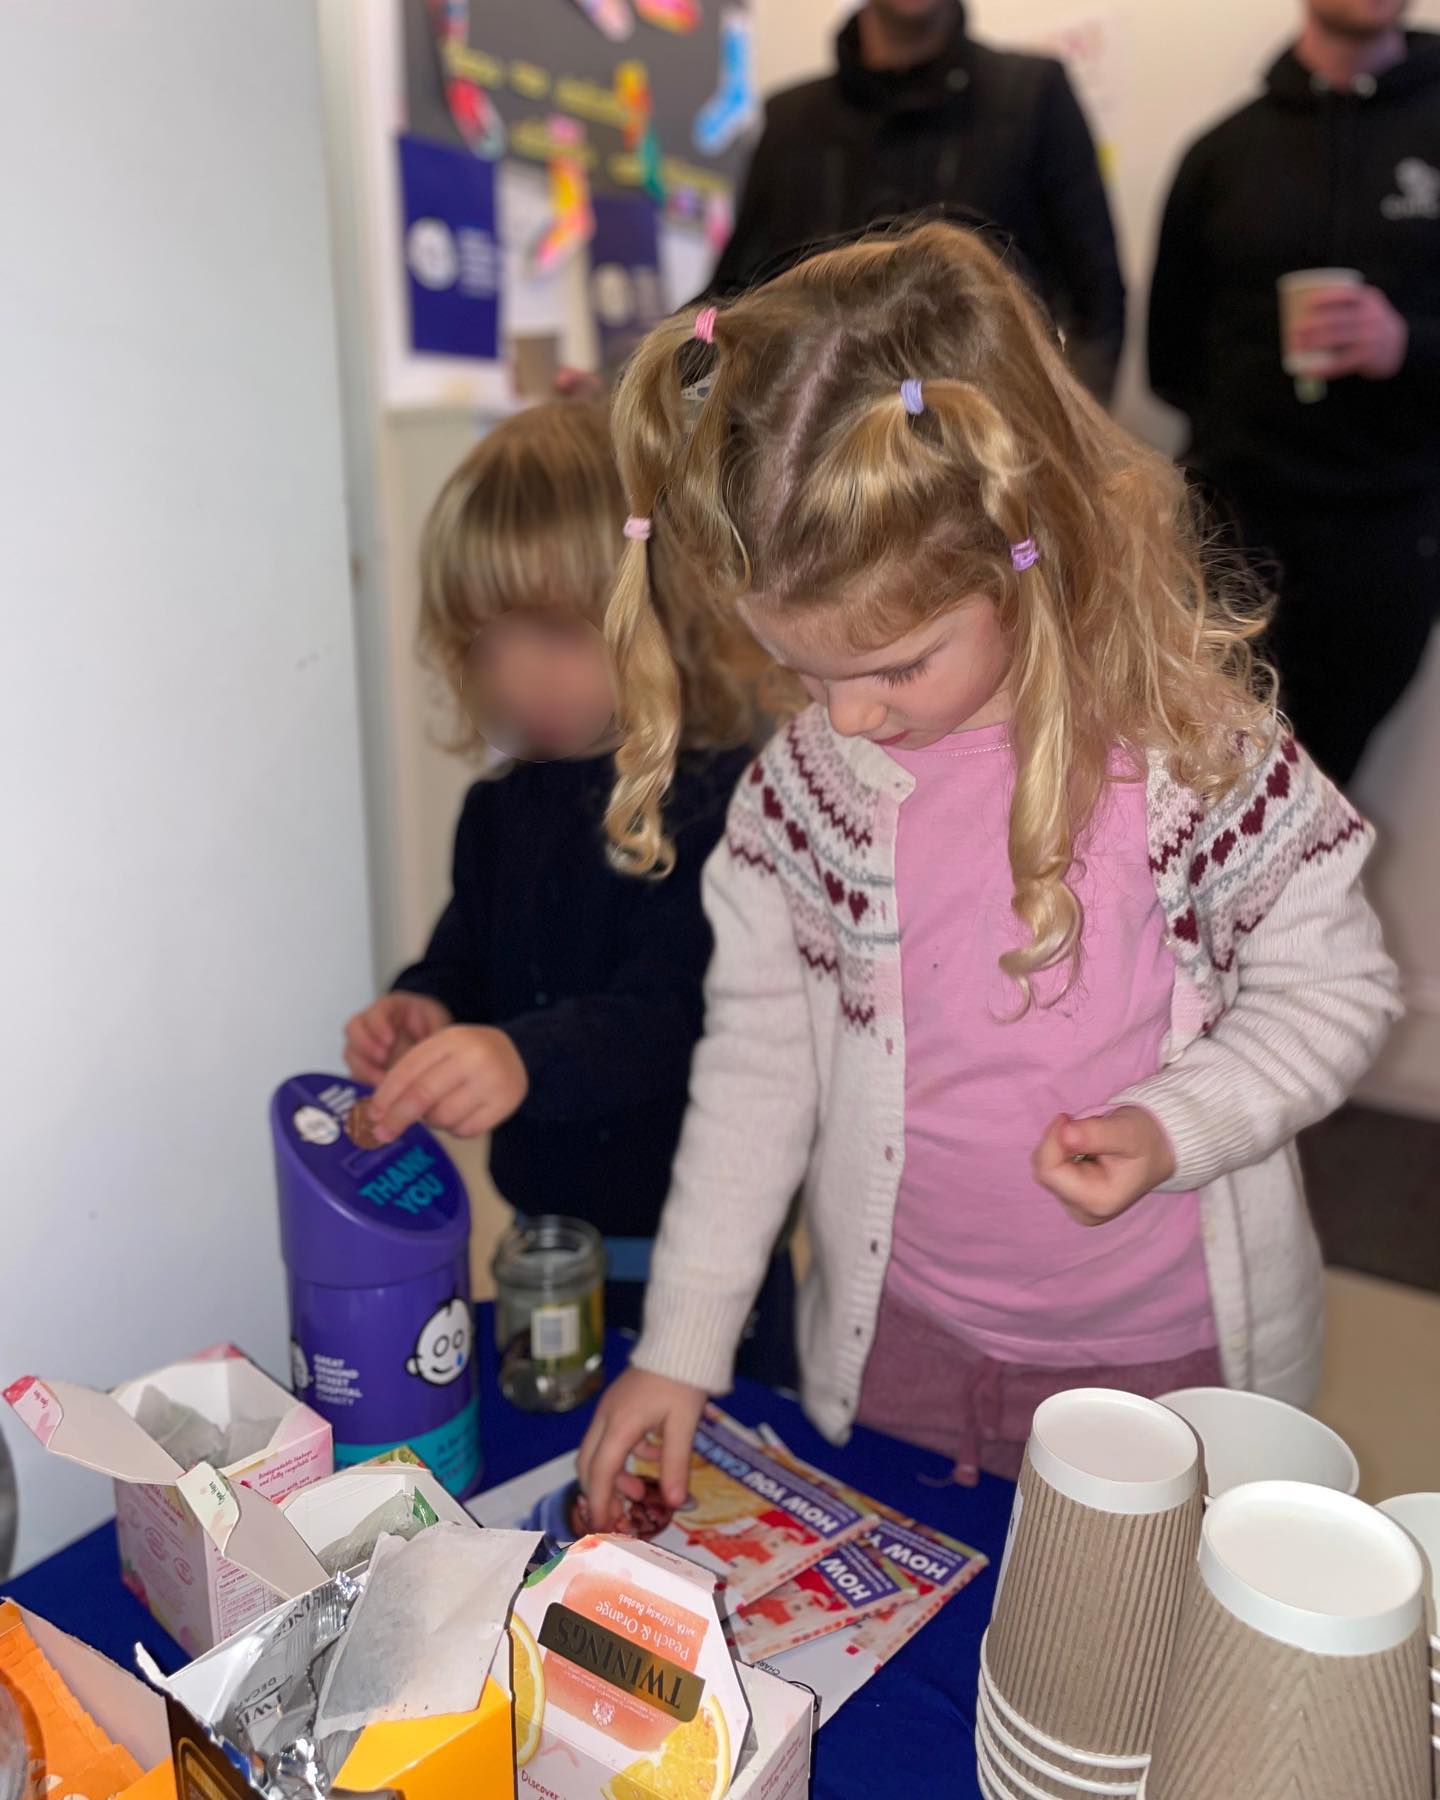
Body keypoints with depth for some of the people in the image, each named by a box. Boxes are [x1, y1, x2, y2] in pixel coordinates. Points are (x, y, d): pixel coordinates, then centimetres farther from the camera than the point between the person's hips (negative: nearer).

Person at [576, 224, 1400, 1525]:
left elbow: (1336, 986, -4)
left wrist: (1175, 1124, -24)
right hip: (899, 1342, 2)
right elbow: (758, 1056, -3)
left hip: (1173, 1358, -1)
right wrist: (681, 1346, -1)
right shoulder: (807, 785, -12)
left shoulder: (1200, 750, -18)